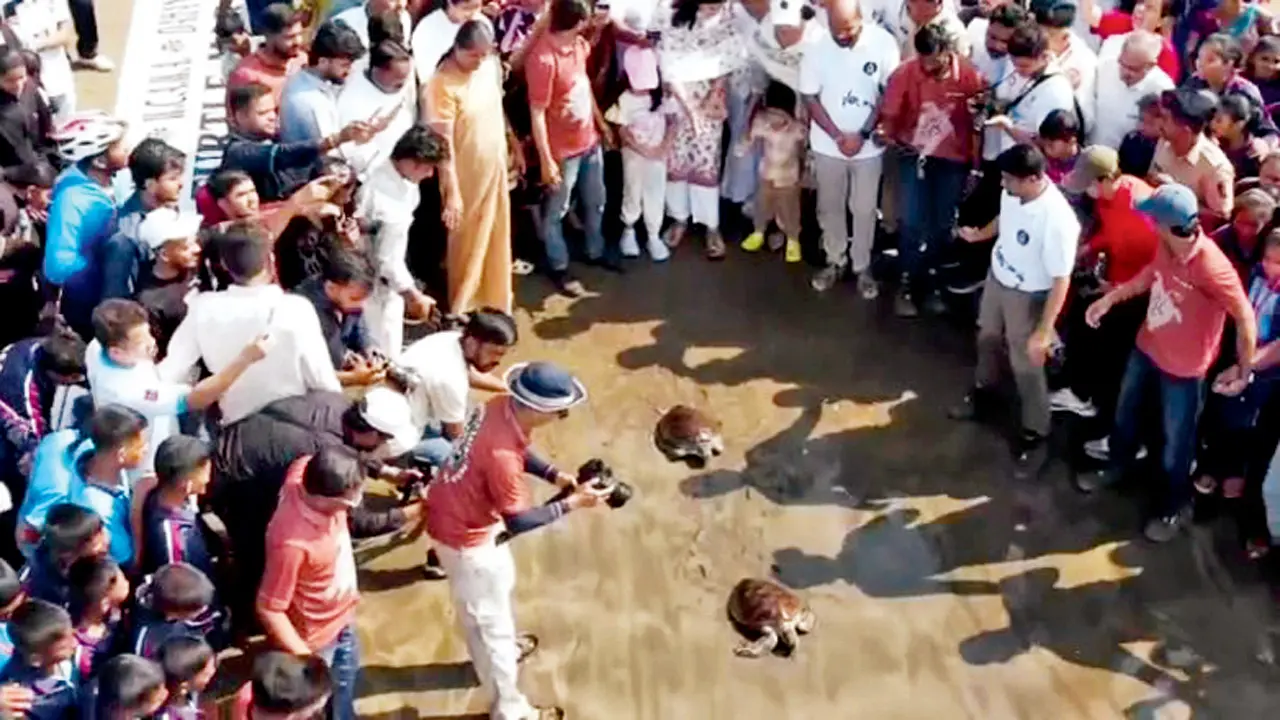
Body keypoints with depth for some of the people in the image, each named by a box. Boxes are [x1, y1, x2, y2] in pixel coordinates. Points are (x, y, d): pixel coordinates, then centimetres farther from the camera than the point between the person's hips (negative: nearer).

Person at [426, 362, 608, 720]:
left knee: (500, 580, 33)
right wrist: (572, 503, -20)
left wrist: (555, 476, -3)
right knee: (489, 619, 10)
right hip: (464, 534, -9)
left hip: (457, 509, 9)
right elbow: (517, 522, -27)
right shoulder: (501, 454, -39)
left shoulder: (501, 405, -14)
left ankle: (503, 646, 61)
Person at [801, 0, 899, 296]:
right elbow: (810, 99, -6)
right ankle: (835, 260, 34)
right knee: (829, 207, 15)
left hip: (868, 145, -1)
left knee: (864, 209, 10)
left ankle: (862, 267, 27)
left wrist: (862, 134, -12)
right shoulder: (817, 49, -13)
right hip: (828, 145, 1)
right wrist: (838, 136, -13)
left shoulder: (883, 43, -15)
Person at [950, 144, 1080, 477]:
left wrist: (1044, 331, -28)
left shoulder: (1057, 220, -37)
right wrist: (978, 234, 23)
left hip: (1028, 297, -7)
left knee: (1027, 368, 8)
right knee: (988, 339, 29)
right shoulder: (1014, 191, -17)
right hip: (997, 279, 7)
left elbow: (1061, 280, -30)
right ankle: (983, 396, 57)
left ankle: (1035, 436, 29)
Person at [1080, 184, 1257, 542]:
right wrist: (1110, 298, 11)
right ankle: (1117, 465, 57)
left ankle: (1174, 505, 39)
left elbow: (1246, 319, -26)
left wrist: (1244, 370, -18)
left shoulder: (1211, 268, -36)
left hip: (1183, 367, -7)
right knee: (1125, 412, 29)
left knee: (1176, 442, 14)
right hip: (1147, 347, 7)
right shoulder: (1166, 246, -14)